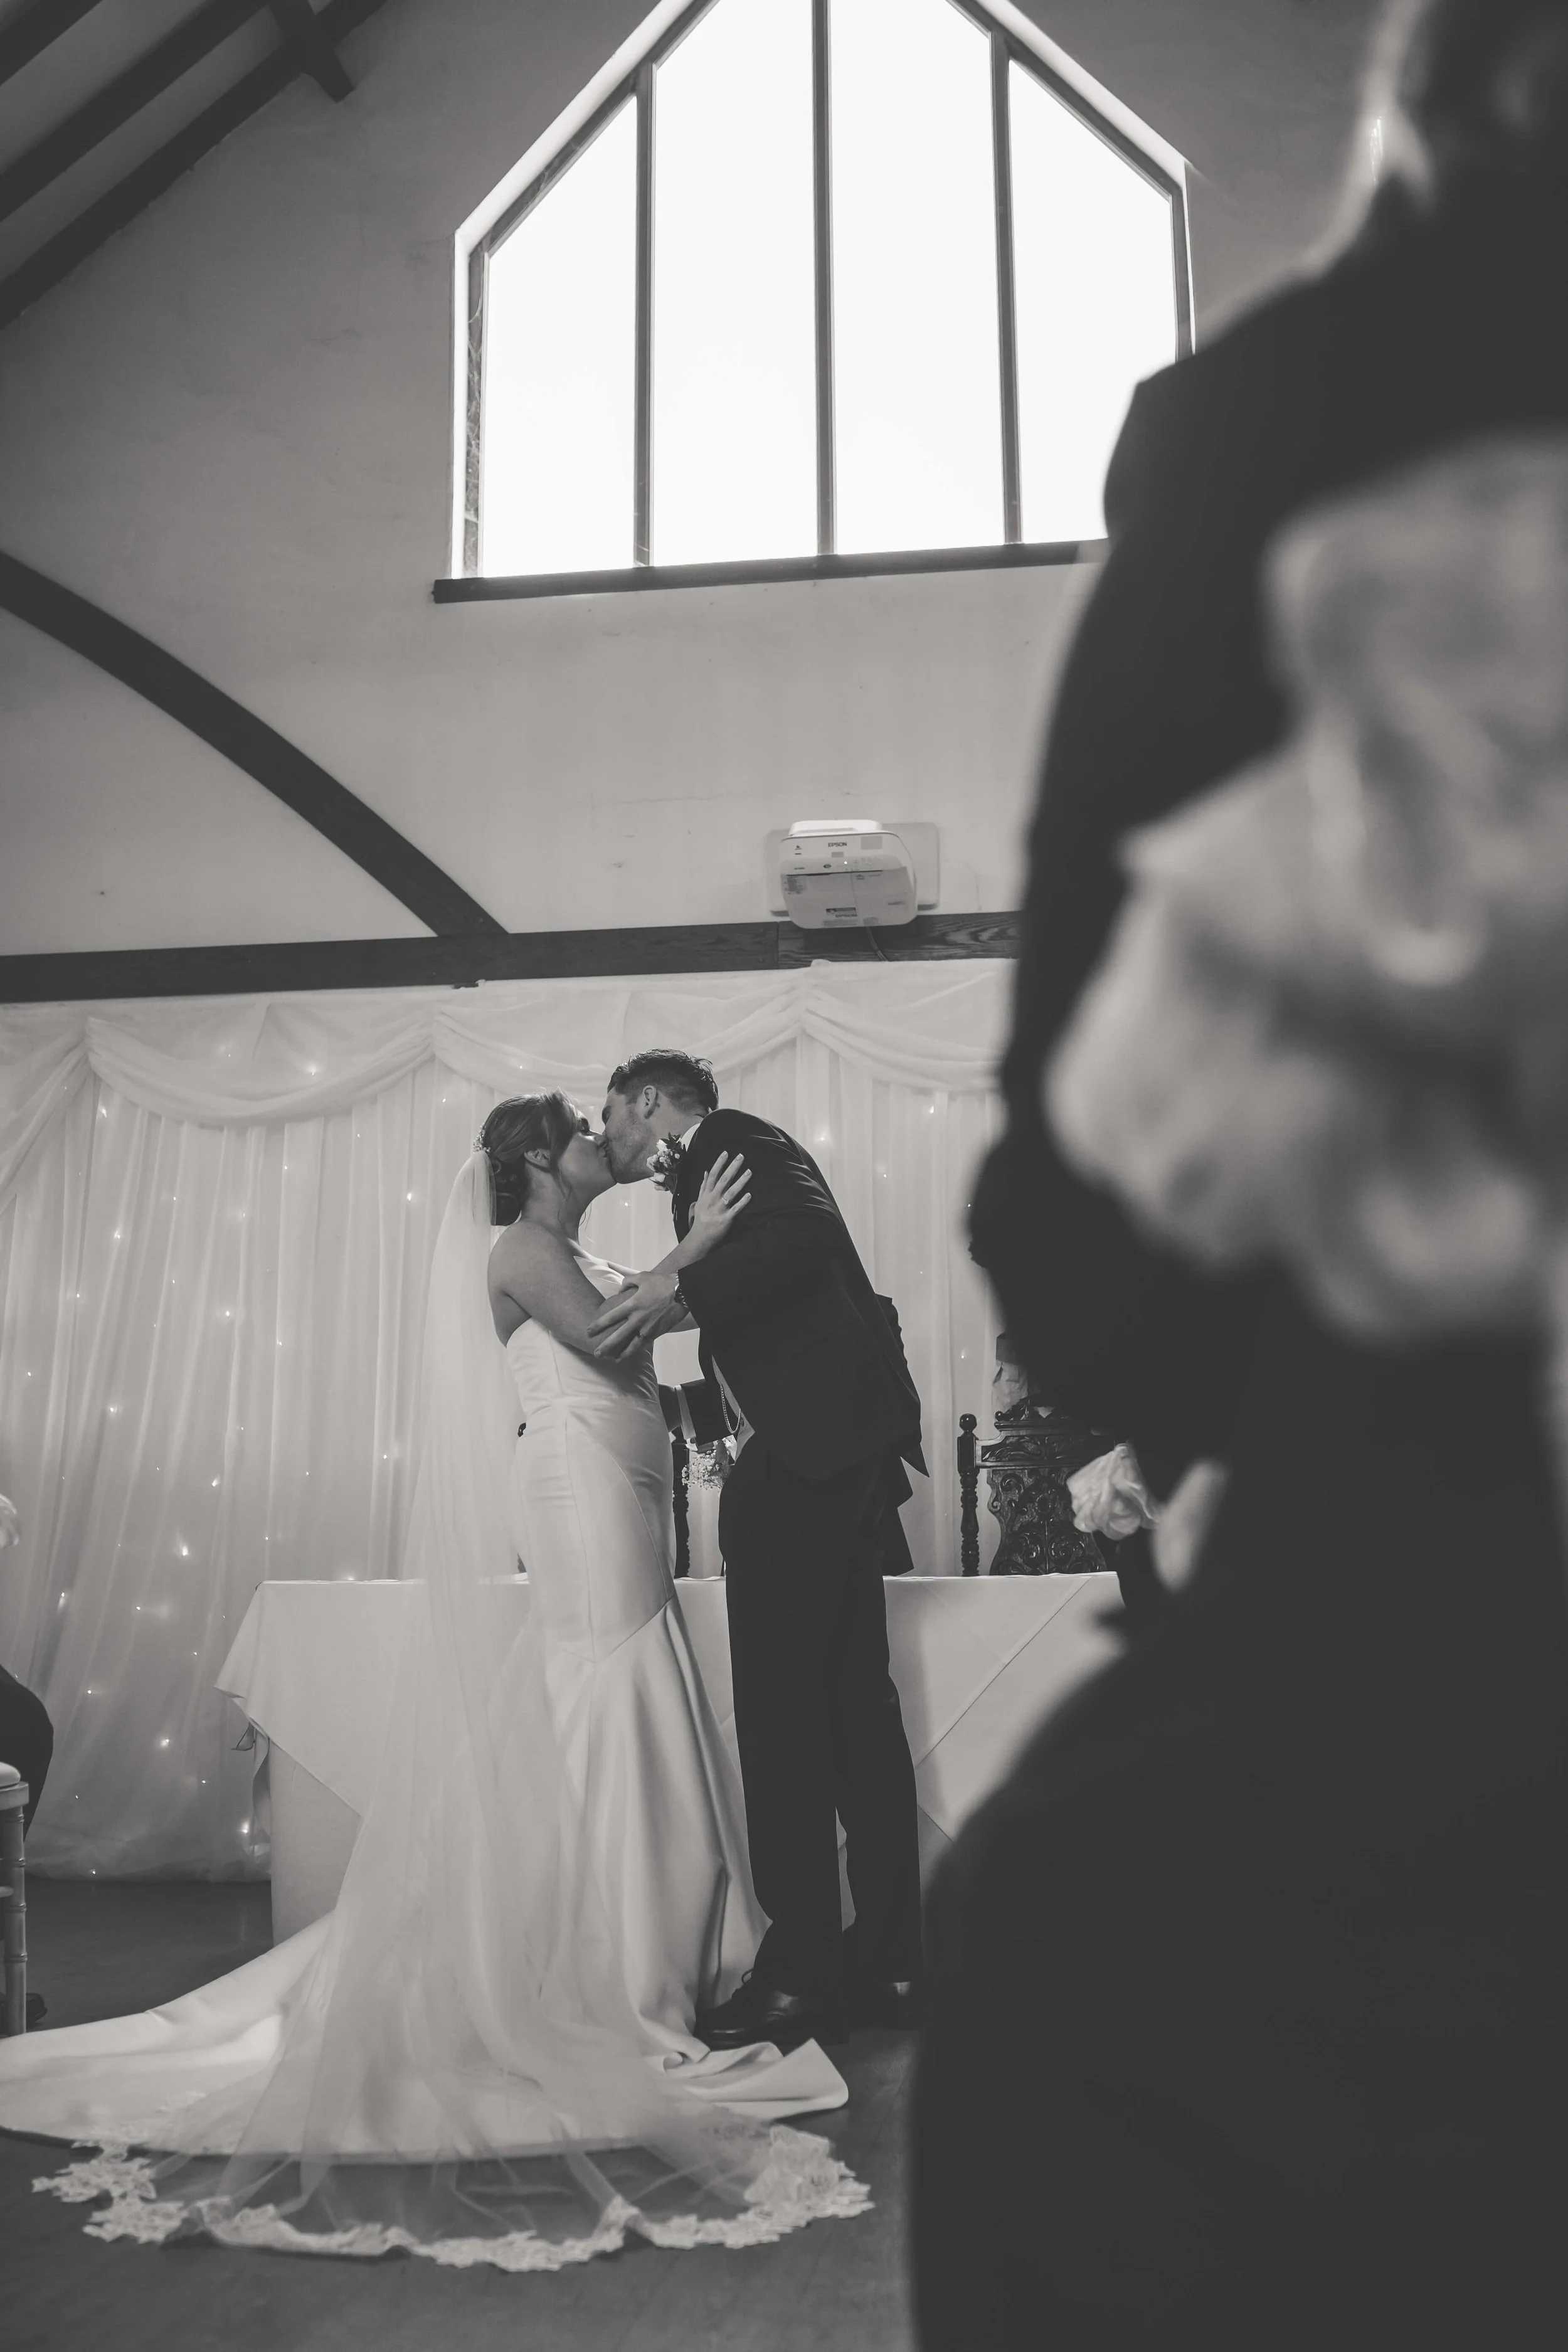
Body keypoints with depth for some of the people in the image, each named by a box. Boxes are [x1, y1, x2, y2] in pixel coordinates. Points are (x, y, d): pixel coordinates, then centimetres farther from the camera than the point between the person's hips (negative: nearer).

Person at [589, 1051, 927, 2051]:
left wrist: (685, 1288, -22)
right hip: (833, 1444, 10)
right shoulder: (707, 1178, 26)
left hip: (809, 1445, -10)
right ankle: (889, 1959, 17)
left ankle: (803, 1969, 1)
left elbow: (808, 1232, -18)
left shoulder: (736, 1141, 0)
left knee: (782, 1705, -6)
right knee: (853, 1696, 10)